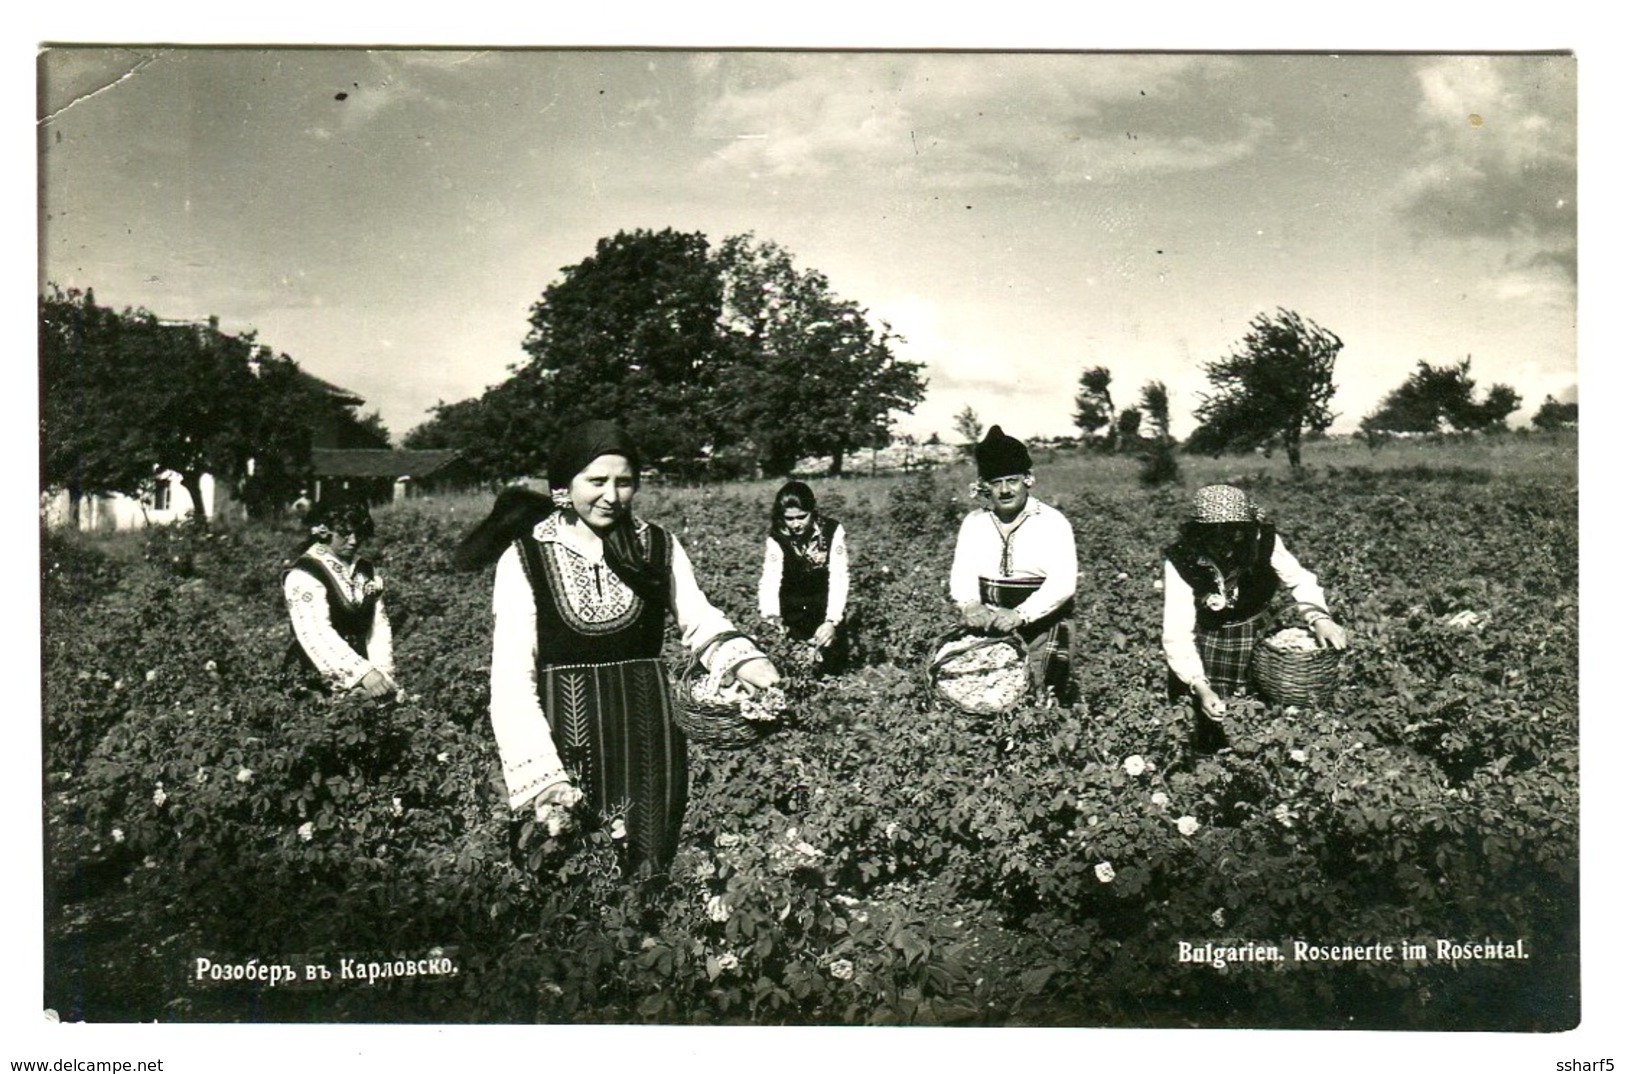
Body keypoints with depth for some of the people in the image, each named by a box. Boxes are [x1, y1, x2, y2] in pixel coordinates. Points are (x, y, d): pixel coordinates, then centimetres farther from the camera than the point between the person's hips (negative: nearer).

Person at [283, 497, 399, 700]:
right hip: (320, 682, -5)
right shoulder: (303, 576, -7)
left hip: (364, 677, 5)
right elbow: (318, 634, -18)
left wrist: (383, 669, -8)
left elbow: (380, 624, 8)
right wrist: (362, 672, -27)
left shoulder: (367, 571, 12)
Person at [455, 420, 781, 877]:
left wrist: (743, 658, -13)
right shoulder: (523, 558, -7)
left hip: (648, 736, 2)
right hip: (563, 738, -2)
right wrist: (542, 773, -18)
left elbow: (700, 619, 9)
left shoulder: (659, 547, 2)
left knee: (650, 880, 8)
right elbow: (511, 677, -9)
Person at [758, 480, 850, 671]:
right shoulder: (776, 539, -15)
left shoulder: (833, 532, -17)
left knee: (833, 659, -13)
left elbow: (839, 577, -22)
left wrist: (832, 621, -35)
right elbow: (770, 580, -26)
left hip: (824, 605, 0)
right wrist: (772, 617, -46)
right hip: (791, 611, 0)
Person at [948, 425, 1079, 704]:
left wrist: (1021, 614, -28)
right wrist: (970, 605, -23)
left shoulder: (1052, 522, -4)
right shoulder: (974, 522, 9)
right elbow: (962, 573, -1)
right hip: (988, 623, 3)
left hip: (1041, 621, -3)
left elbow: (1063, 582, -15)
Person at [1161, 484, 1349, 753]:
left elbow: (1299, 580, -3)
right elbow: (1177, 633, -30)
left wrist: (1319, 616, -22)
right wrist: (1200, 688, -42)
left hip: (1254, 643, 1)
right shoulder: (1181, 561, -27)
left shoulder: (1263, 543, -22)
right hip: (1204, 643, -1)